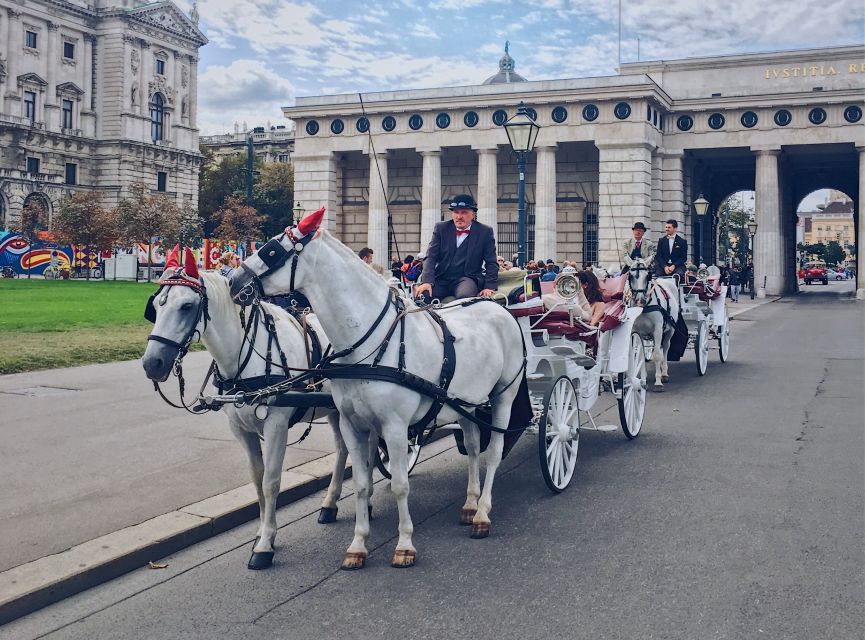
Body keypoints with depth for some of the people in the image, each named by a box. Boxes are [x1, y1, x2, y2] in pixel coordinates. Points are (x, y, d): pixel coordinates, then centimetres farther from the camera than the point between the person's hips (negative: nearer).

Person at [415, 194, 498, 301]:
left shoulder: (485, 232, 4)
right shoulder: (441, 228, 8)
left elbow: (491, 263, 3)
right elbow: (431, 257, 0)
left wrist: (490, 287, -12)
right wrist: (427, 281, -16)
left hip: (467, 279, -2)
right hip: (441, 279, 2)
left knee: (464, 296, -37)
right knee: (421, 295, -28)